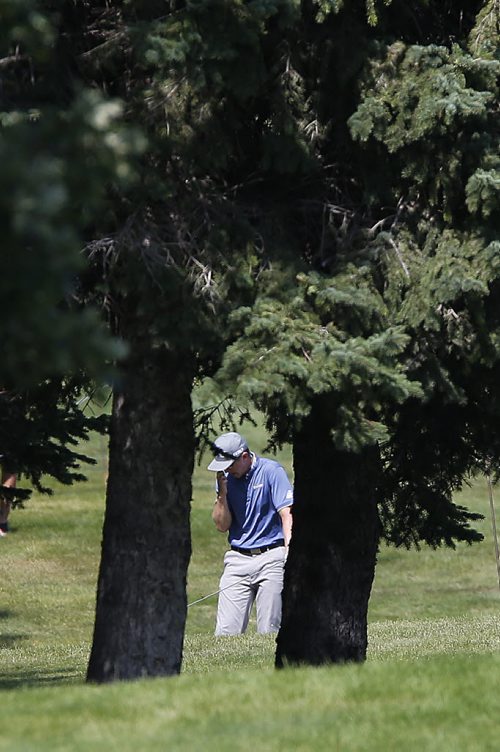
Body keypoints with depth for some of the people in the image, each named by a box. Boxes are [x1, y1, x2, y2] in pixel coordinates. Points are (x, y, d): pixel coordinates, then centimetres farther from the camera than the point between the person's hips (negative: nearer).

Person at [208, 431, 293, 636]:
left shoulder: (271, 471, -4)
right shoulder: (226, 479, 10)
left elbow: (287, 514, -10)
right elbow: (222, 526, 9)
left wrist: (289, 550, -22)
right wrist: (222, 493, -4)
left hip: (271, 558, -4)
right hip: (237, 558, 4)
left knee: (269, 632, -7)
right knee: (226, 633, -6)